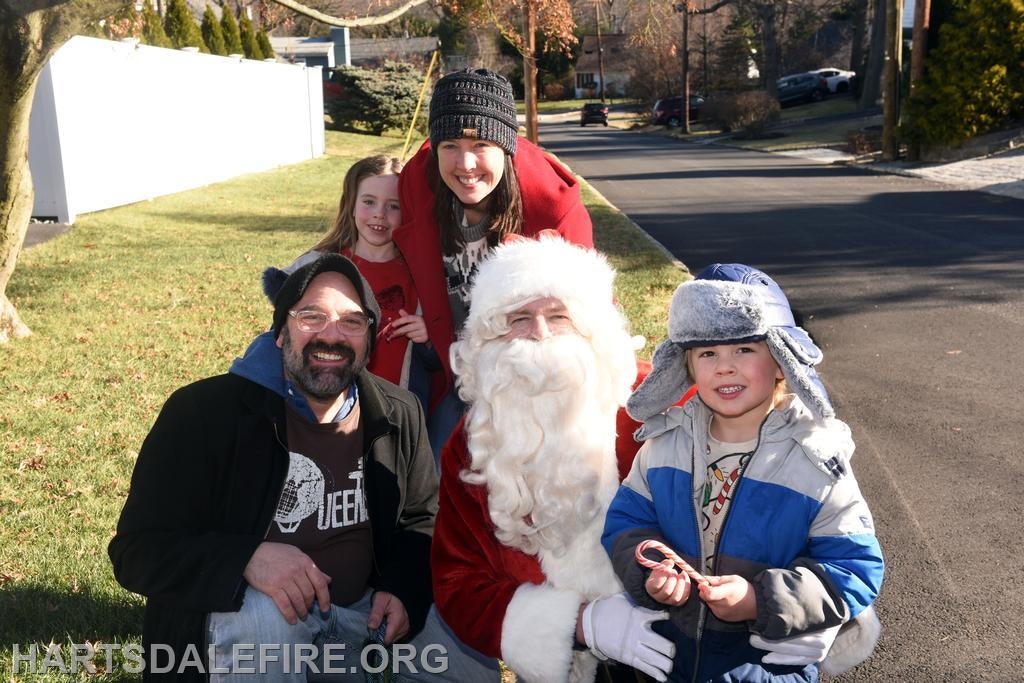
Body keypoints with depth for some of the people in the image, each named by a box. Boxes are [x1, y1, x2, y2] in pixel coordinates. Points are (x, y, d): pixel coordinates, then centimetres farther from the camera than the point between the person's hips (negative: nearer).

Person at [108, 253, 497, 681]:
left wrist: (404, 589, -9)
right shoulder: (204, 411, -16)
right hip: (237, 613, -4)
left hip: (363, 611, 4)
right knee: (265, 614, -36)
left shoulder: (398, 416, -1)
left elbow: (421, 520, 13)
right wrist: (247, 559, -36)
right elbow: (139, 550, -17)